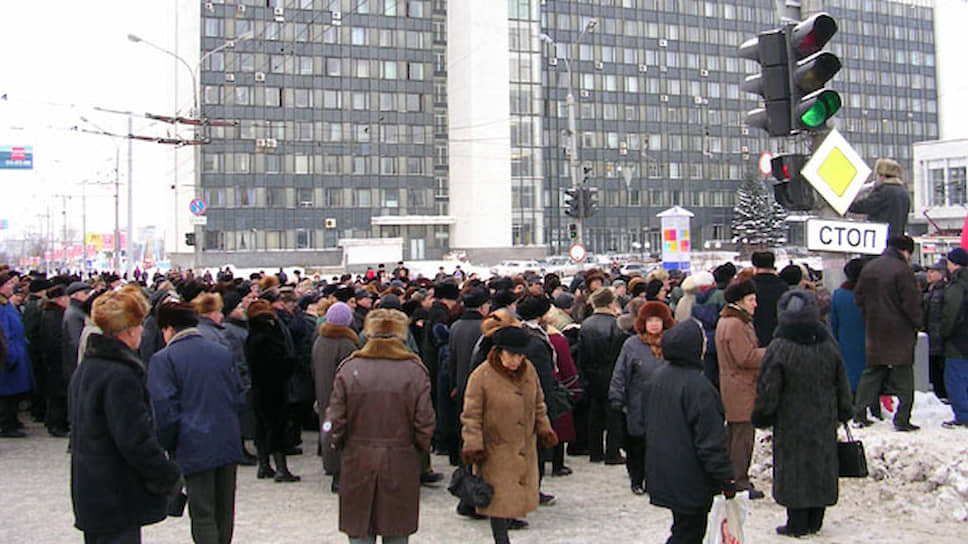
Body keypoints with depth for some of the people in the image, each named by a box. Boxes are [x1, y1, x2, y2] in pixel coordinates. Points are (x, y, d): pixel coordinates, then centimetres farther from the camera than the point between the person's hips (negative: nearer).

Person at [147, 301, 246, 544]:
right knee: (224, 512, 15)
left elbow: (164, 411, -10)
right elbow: (240, 398, 11)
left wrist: (168, 445, 3)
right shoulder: (223, 352, 8)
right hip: (229, 444, 5)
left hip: (195, 448, -5)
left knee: (203, 517, 0)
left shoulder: (163, 359, -6)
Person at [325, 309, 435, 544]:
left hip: (358, 464, 0)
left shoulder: (349, 368, -6)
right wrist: (421, 448, 11)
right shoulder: (416, 371, -7)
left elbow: (335, 422, -4)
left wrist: (342, 447, 13)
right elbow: (425, 424, -6)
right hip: (401, 467, 0)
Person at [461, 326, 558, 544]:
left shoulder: (528, 370, 2)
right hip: (495, 450, -5)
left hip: (525, 449, 6)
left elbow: (538, 404, 16)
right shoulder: (481, 376, -15)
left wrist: (544, 429, 10)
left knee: (516, 496, 12)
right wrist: (473, 445, -16)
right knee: (500, 499, -3)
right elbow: (471, 416, -11)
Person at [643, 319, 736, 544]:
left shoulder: (657, 377, 3)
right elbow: (711, 441, -21)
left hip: (662, 473, 8)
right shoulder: (698, 386, -24)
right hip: (691, 481, -8)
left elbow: (647, 421, 14)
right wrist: (727, 480, -13)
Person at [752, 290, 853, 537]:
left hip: (791, 423, -4)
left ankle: (797, 523, 8)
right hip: (824, 421, 5)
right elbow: (842, 384, 8)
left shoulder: (778, 349, -16)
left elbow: (768, 390, -13)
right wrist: (843, 412, 21)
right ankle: (814, 521, 24)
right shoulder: (828, 343, -1)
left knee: (794, 469, 4)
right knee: (821, 465, 14)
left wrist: (762, 416, 1)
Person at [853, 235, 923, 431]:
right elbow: (911, 302, -14)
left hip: (874, 332, 6)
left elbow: (859, 297, 12)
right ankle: (902, 419, 2)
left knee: (872, 372, 13)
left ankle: (859, 414, 12)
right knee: (903, 376, 2)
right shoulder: (902, 270, -14)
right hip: (900, 333, -6)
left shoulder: (868, 268, 7)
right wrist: (917, 324, 0)